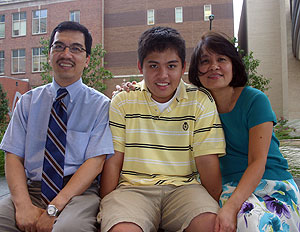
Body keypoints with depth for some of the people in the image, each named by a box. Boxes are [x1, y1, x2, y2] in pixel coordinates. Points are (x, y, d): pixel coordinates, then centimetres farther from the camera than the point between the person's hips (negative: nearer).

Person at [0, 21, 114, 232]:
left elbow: (95, 163, -8)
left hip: (79, 191, -2)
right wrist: (23, 204, -13)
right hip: (31, 189, 3)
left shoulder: (100, 104, 1)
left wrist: (54, 208, -17)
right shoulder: (28, 101, 11)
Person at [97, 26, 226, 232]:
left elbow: (207, 160, 2)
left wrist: (214, 206, -4)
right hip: (133, 187, 0)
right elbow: (113, 161, 4)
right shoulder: (123, 102, 6)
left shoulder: (200, 101, 5)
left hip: (183, 186, 1)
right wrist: (107, 208, -3)